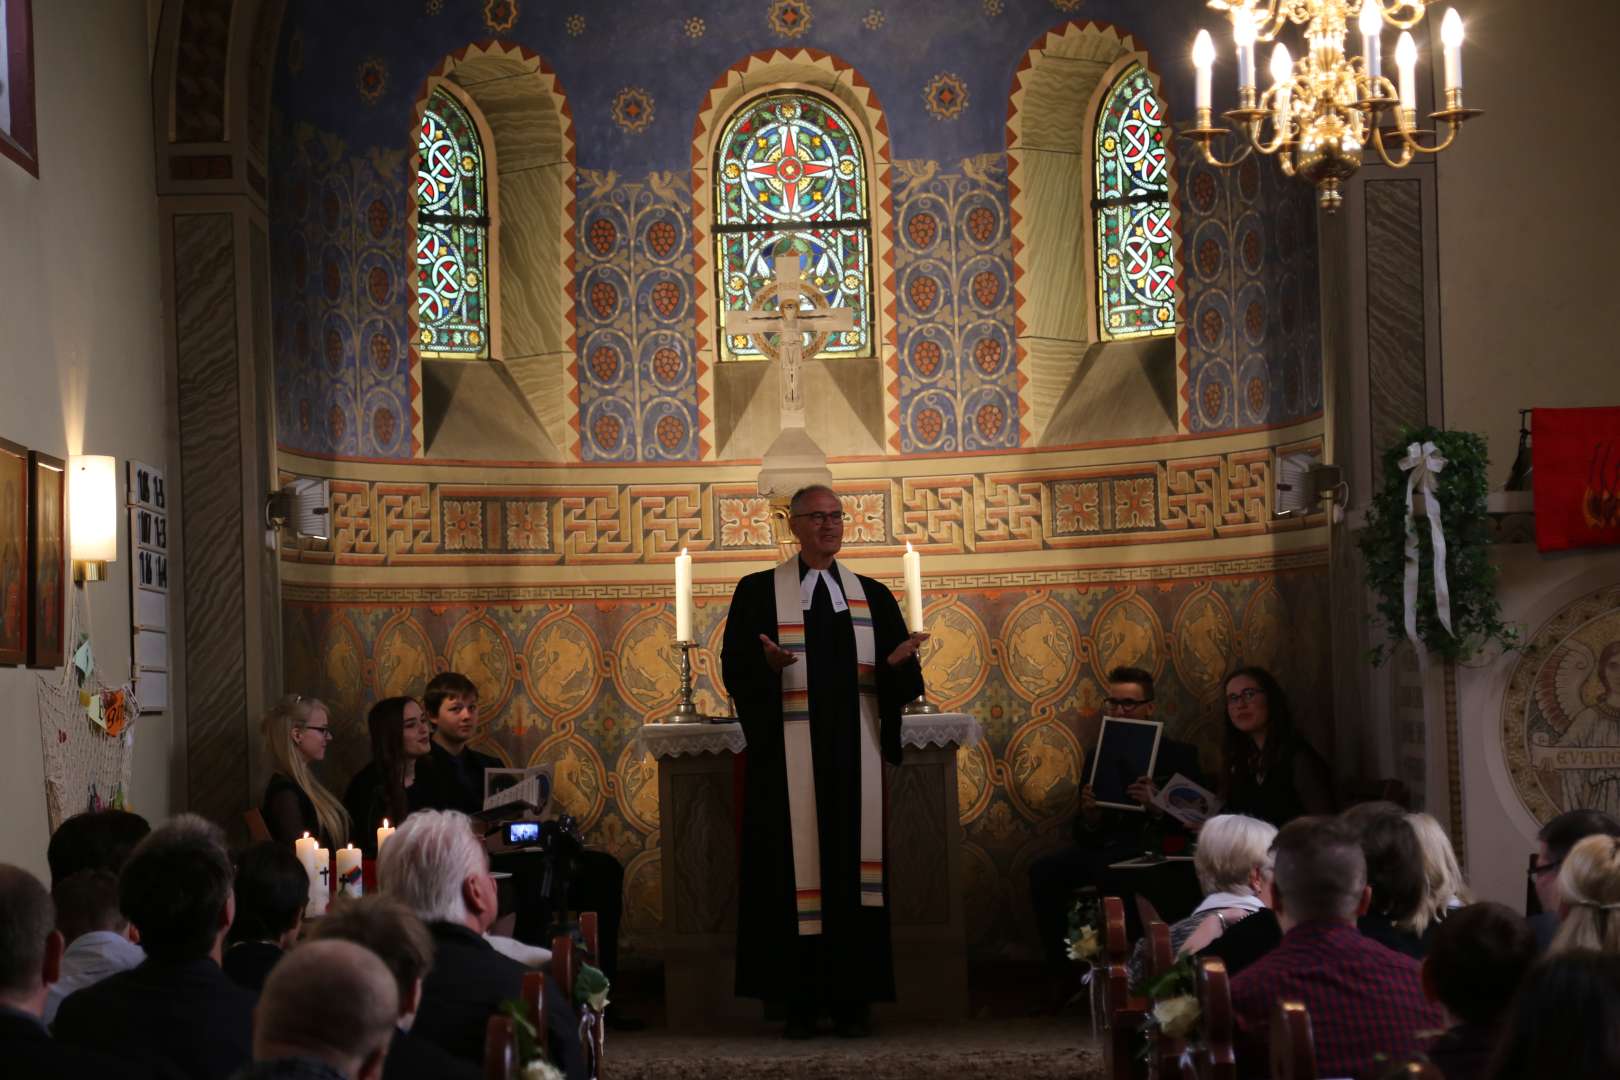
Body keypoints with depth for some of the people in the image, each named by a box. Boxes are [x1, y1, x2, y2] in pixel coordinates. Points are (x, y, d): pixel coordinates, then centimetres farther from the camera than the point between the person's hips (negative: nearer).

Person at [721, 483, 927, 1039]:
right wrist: (769, 663, -21)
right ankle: (798, 1001, -1)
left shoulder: (871, 596, 14)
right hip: (788, 755, -2)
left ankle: (852, 999, 5)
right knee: (794, 867, -4)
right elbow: (735, 669, 0)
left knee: (853, 864, 0)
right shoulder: (759, 591, 7)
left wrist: (897, 662, -11)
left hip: (854, 754, 2)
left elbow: (898, 679, 11)